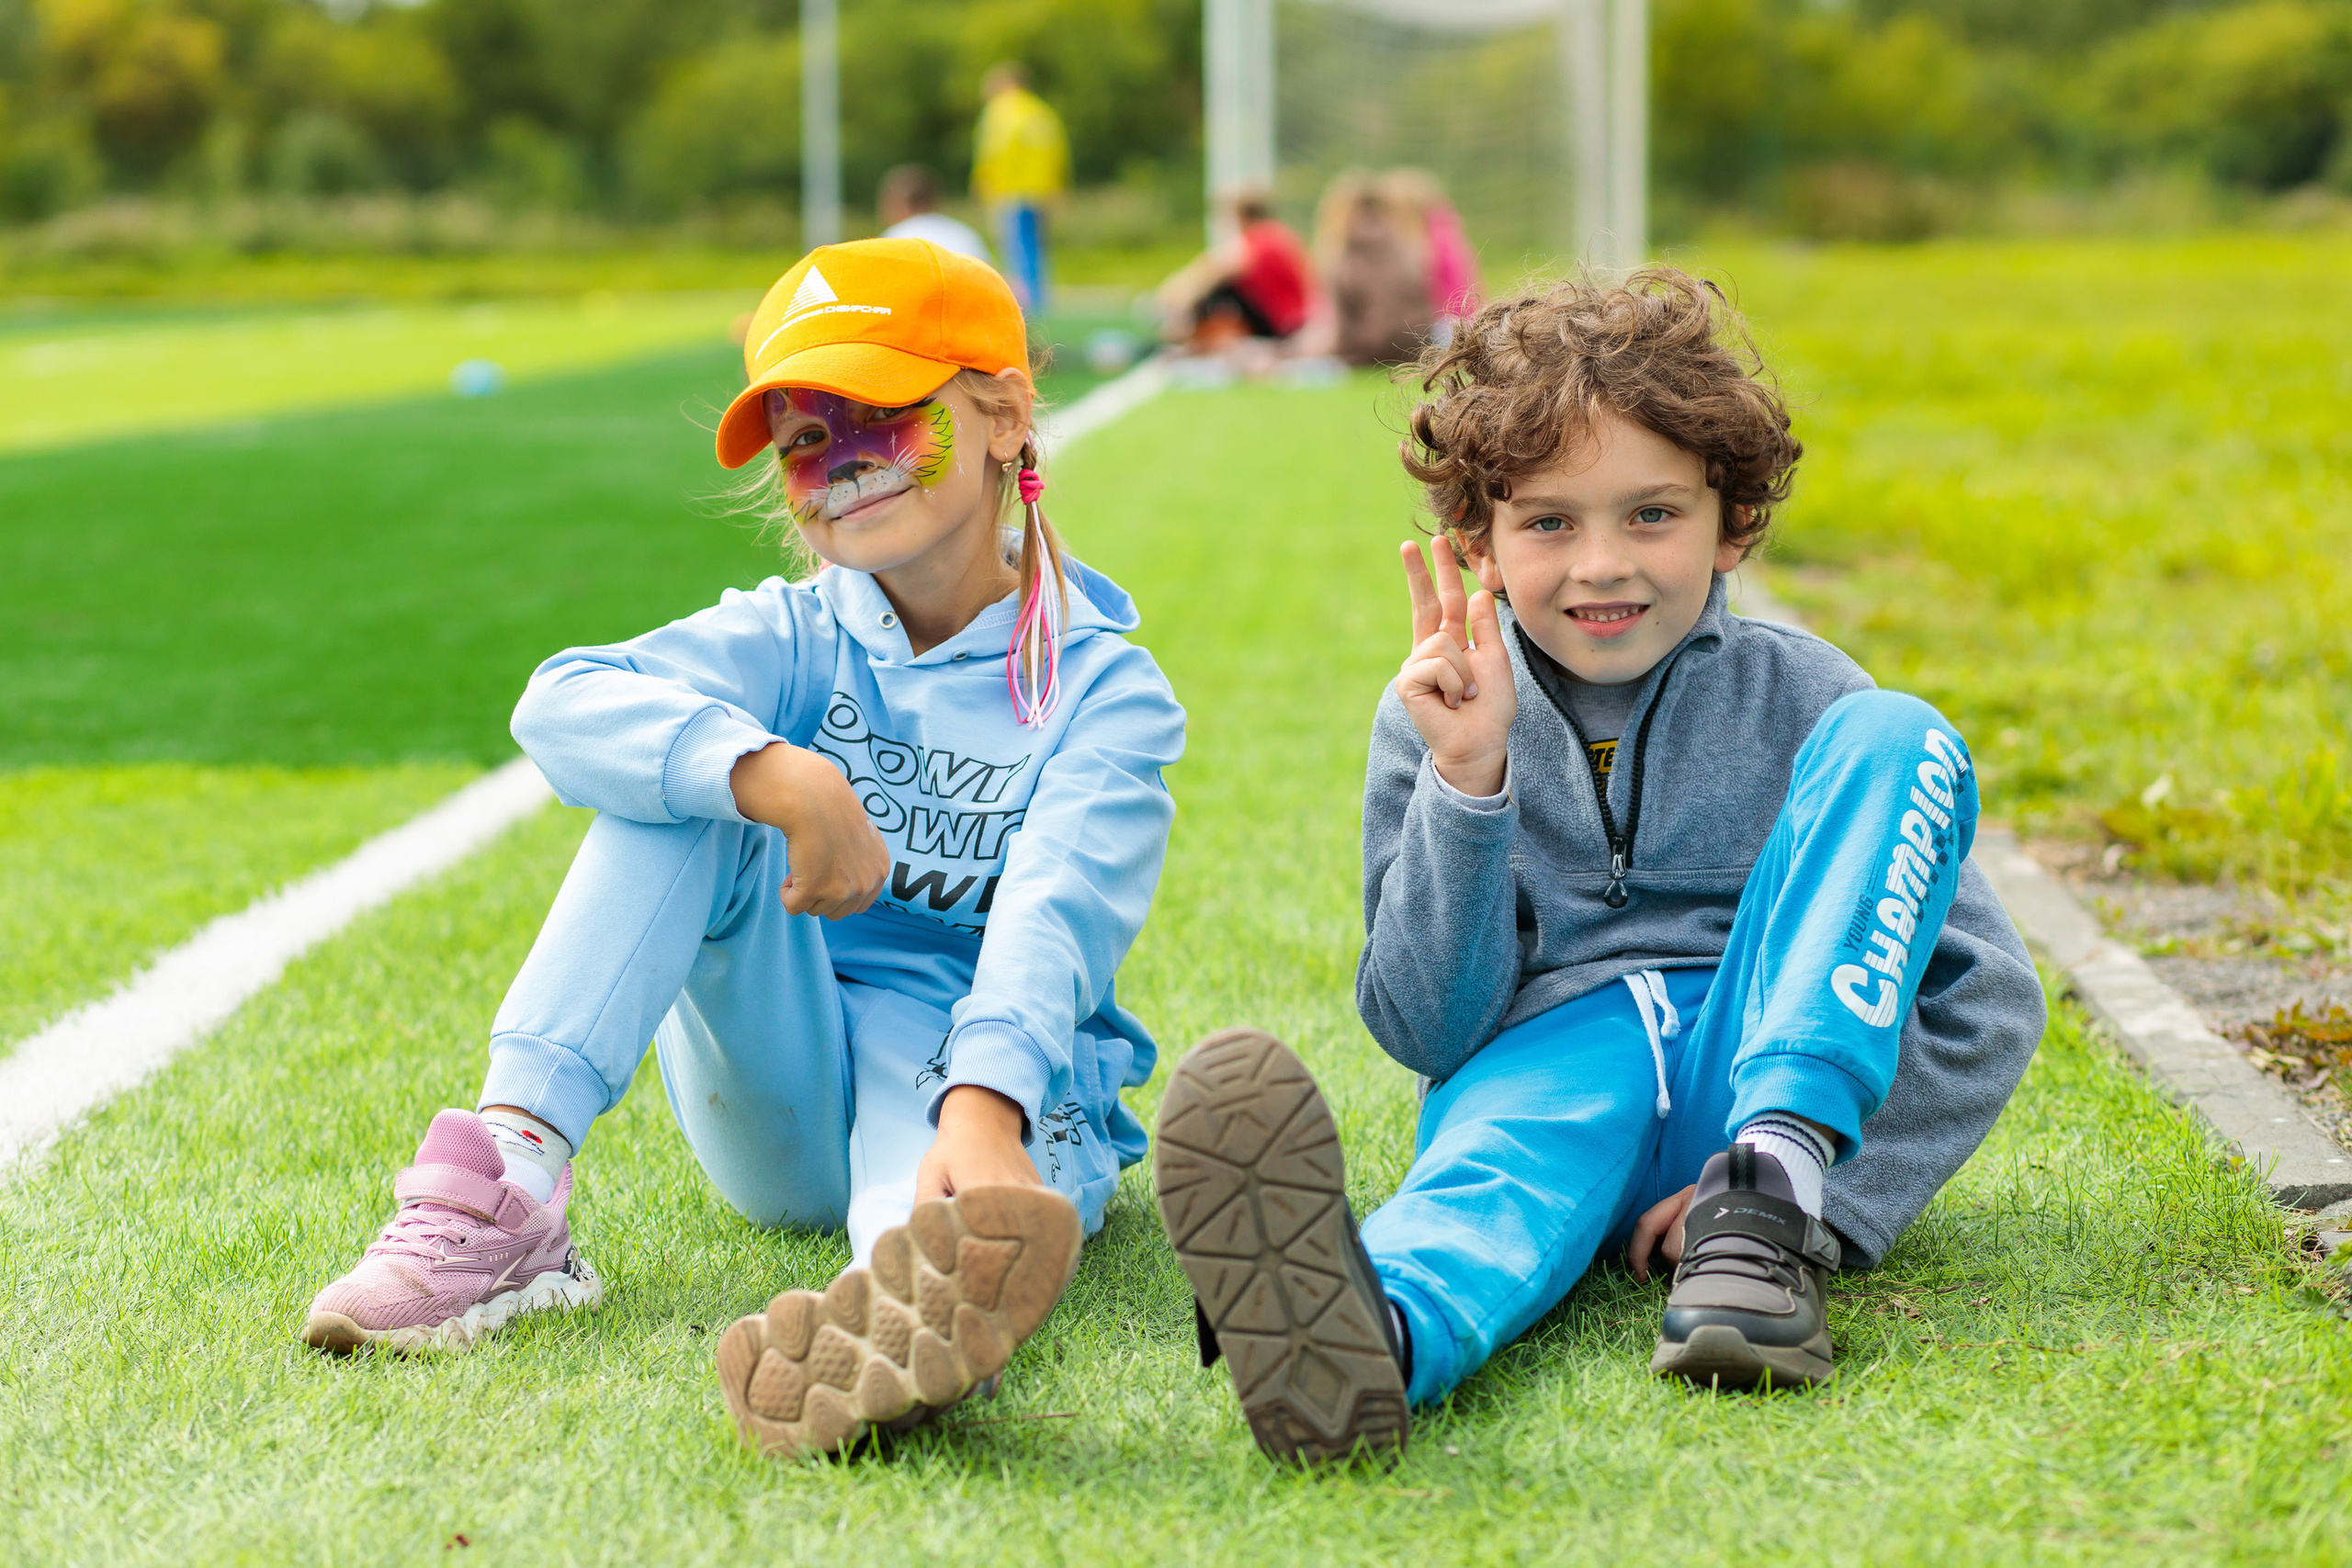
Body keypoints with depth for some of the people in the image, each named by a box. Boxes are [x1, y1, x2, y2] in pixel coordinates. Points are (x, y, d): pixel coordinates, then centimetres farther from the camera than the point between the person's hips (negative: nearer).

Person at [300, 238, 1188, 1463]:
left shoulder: (1104, 694, -5)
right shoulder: (791, 642, 4)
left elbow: (1056, 916, -26)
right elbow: (563, 707, -17)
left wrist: (983, 1112, -47)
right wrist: (785, 780, -35)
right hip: (778, 1101, 3)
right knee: (694, 769, -20)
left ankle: (928, 1295, -81)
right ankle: (508, 1186, -35)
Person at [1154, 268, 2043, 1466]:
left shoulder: (1797, 696, 3)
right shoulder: (1445, 718, 4)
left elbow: (1989, 1002, 0)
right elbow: (1427, 1030, -2)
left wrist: (1829, 1203, -12)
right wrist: (1467, 784, -15)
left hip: (1763, 1077, 1)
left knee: (1895, 742, -16)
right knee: (1506, 1151, -39)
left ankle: (1765, 1202, -33)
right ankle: (1375, 1333, -77)